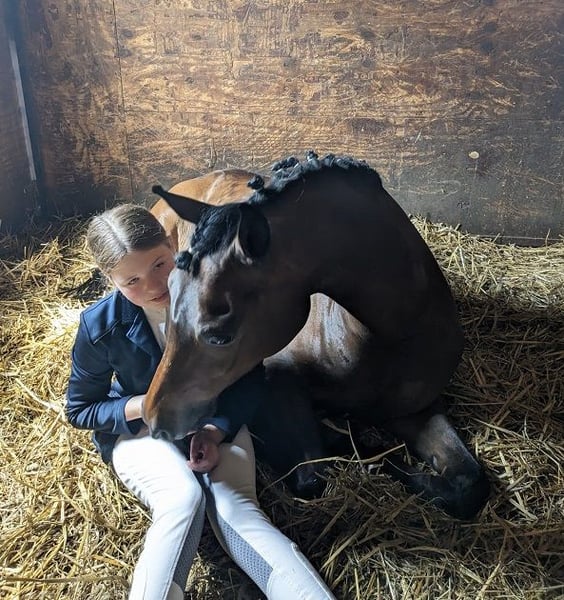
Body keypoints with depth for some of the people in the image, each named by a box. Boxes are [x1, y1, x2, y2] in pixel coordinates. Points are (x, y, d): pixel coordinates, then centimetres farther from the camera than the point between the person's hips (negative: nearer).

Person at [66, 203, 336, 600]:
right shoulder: (100, 326, -17)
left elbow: (251, 380, -5)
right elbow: (79, 409, -3)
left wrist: (215, 429, -21)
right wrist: (148, 404, -21)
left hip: (218, 422, 0)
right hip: (139, 430, 0)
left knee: (234, 509, -27)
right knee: (183, 499, -32)